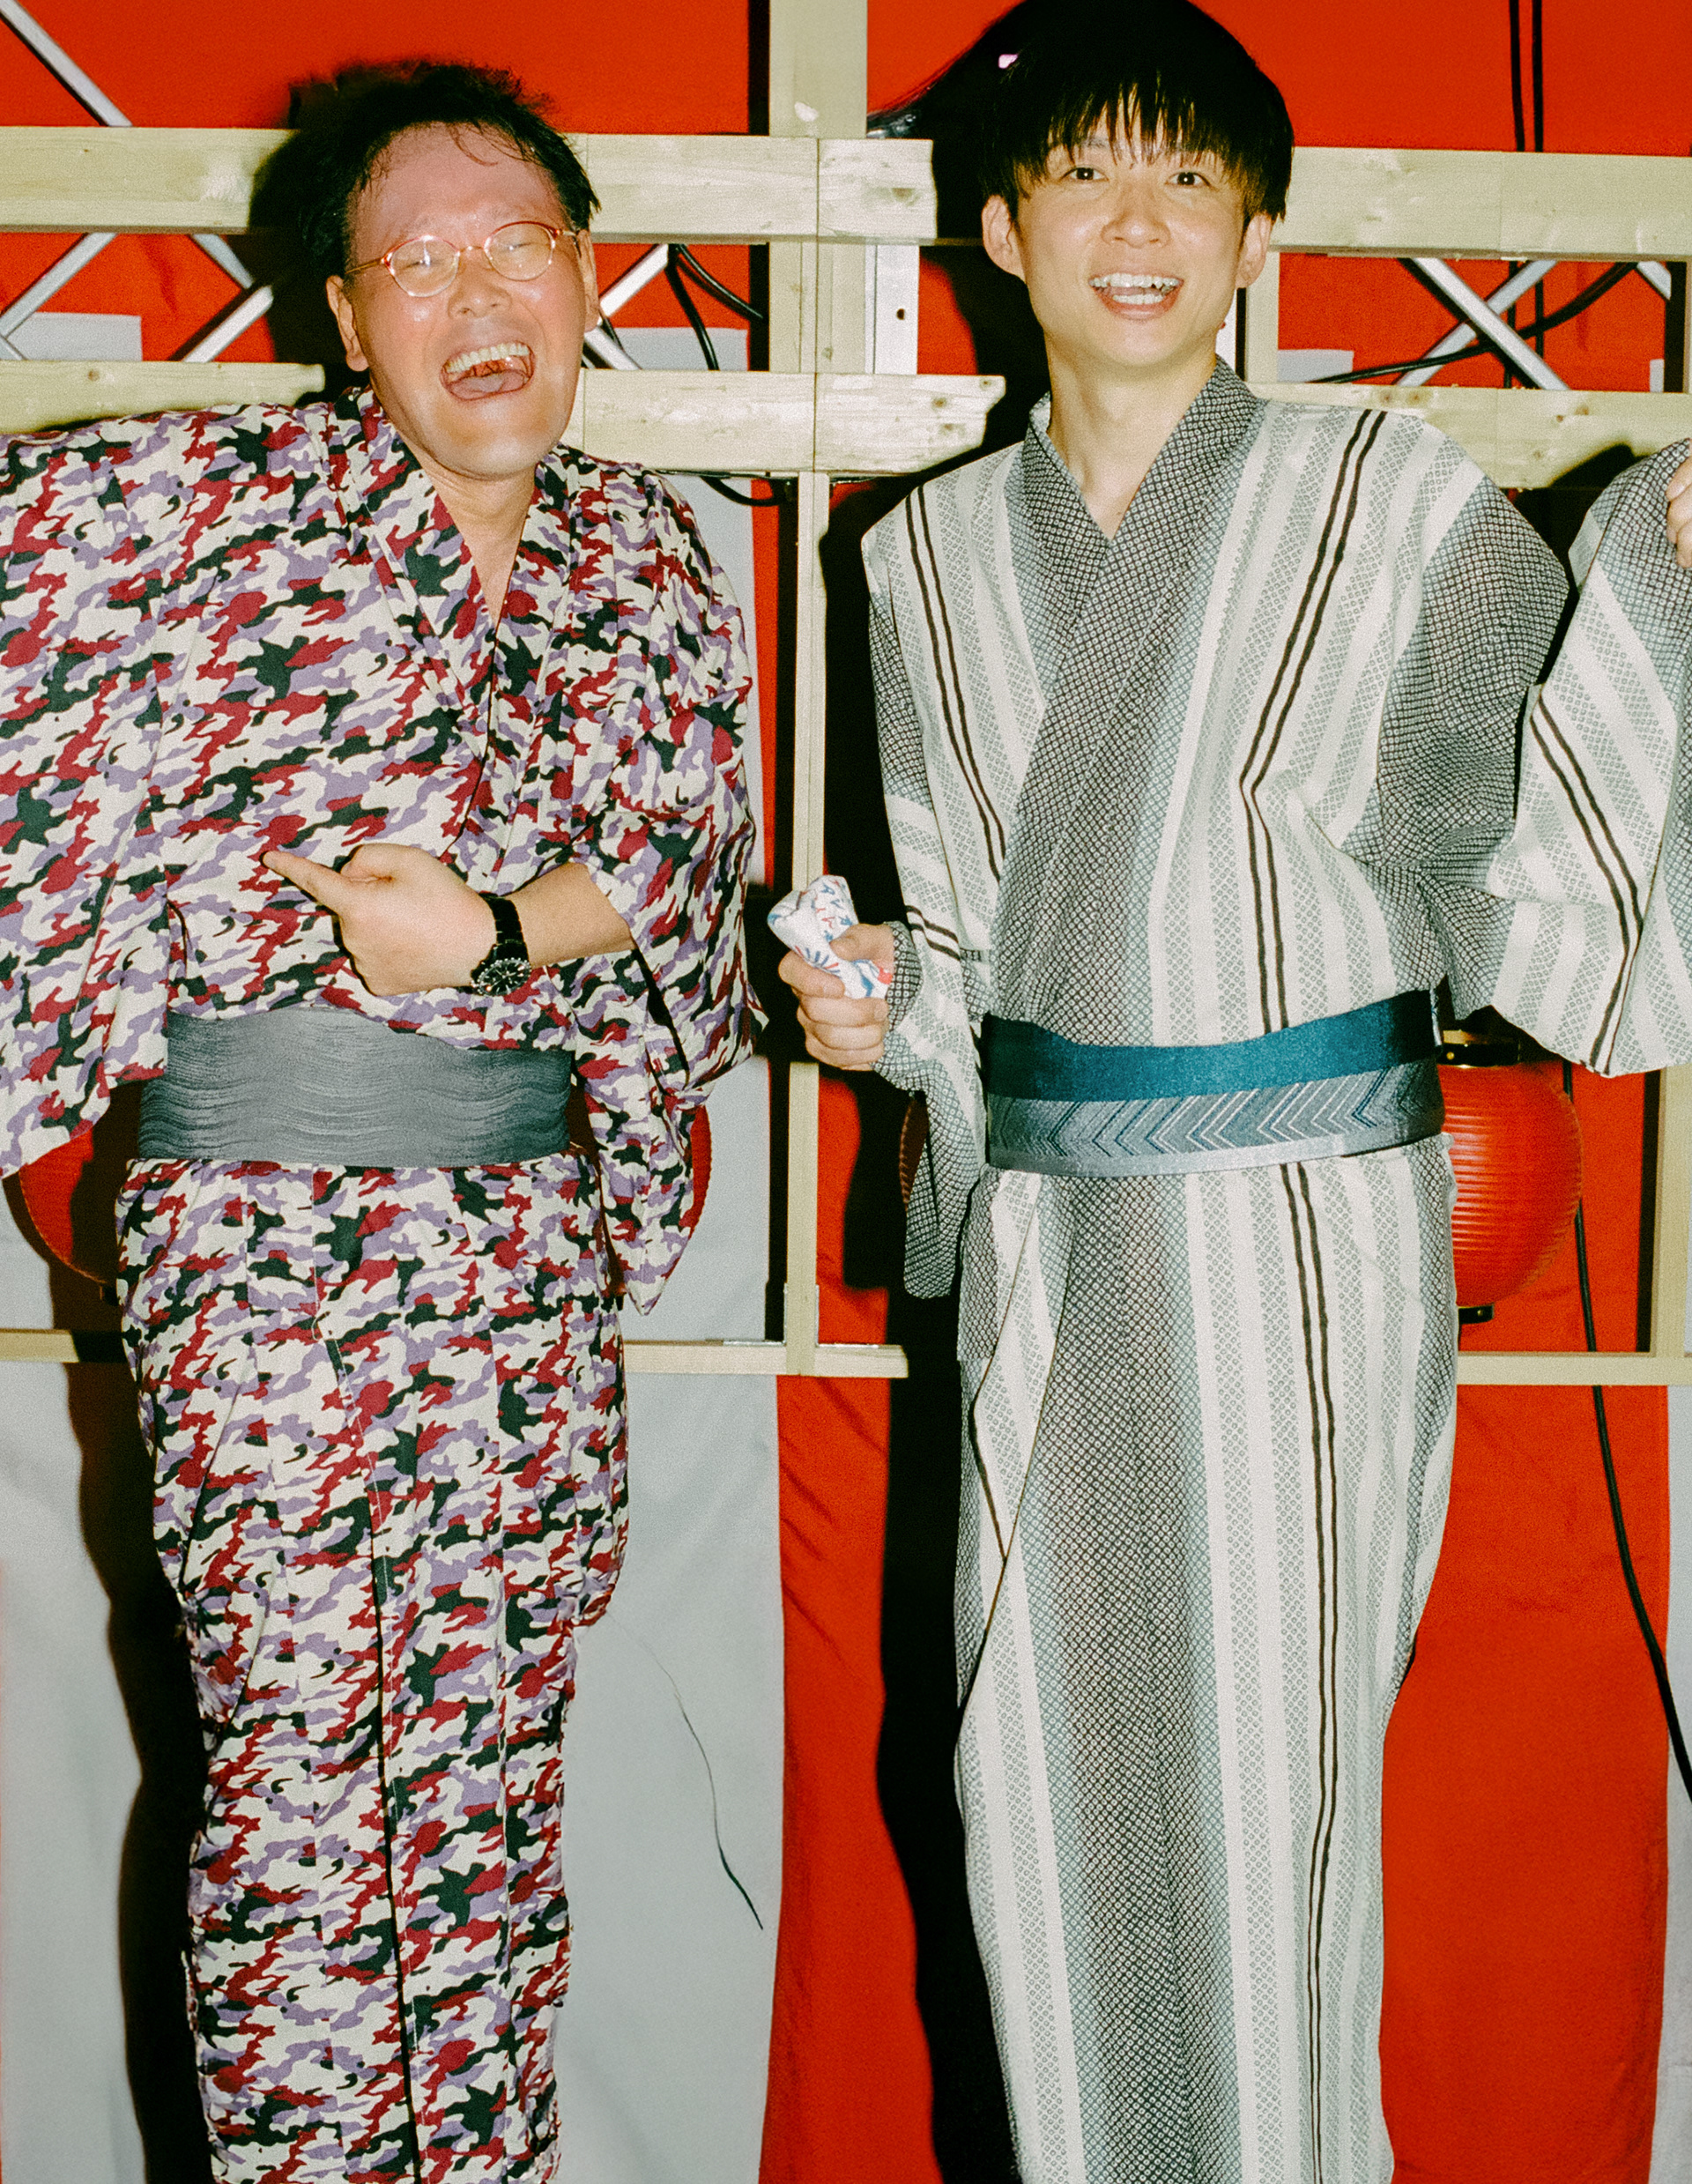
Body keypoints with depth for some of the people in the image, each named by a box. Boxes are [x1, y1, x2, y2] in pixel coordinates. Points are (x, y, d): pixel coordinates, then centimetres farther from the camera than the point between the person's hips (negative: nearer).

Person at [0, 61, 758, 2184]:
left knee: (494, 1791, 13)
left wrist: (488, 925, -9)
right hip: (267, 1231, -4)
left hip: (537, 1237, 4)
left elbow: (688, 892, 8)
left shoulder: (652, 562, 10)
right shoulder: (198, 500, -2)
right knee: (304, 1802, -2)